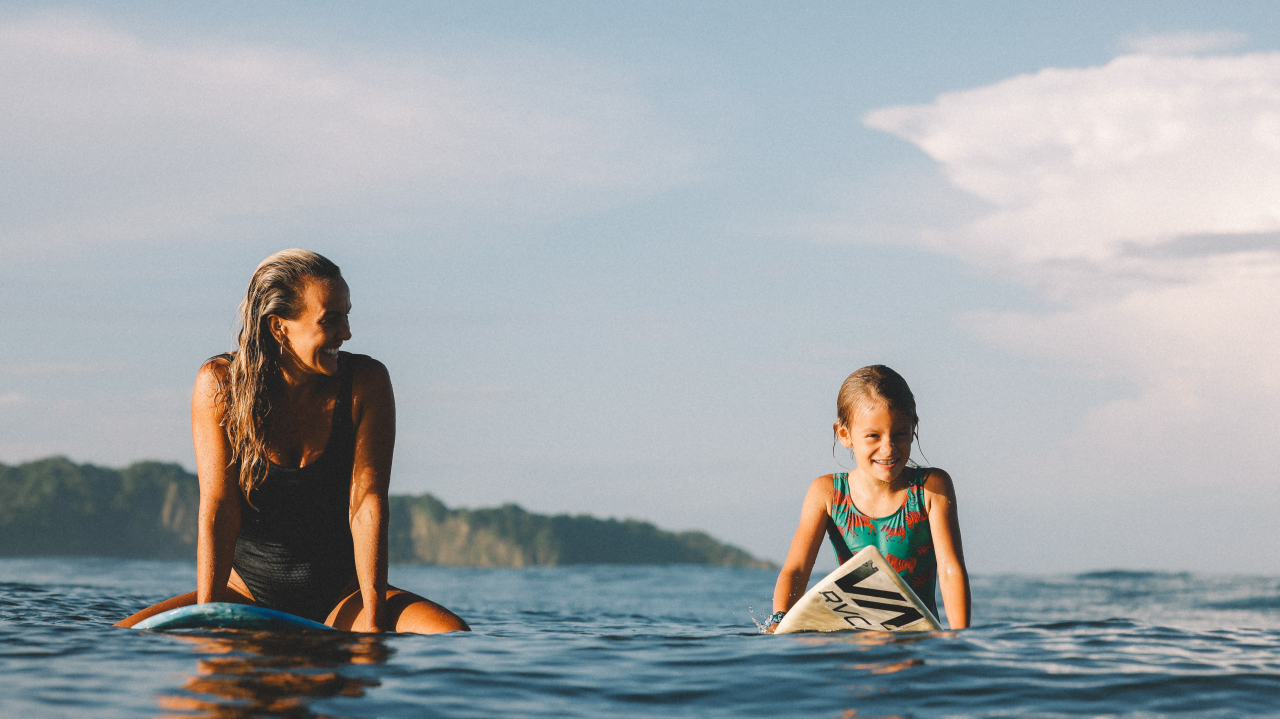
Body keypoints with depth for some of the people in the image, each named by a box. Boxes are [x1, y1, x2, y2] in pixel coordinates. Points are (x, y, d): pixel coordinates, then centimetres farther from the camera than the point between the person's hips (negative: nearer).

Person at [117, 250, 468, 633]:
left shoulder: (366, 382, -10)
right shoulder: (219, 384, -11)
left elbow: (367, 504, -15)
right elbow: (218, 509, -15)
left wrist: (373, 626, -23)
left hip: (342, 598, 0)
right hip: (247, 594, 0)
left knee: (453, 634, -27)